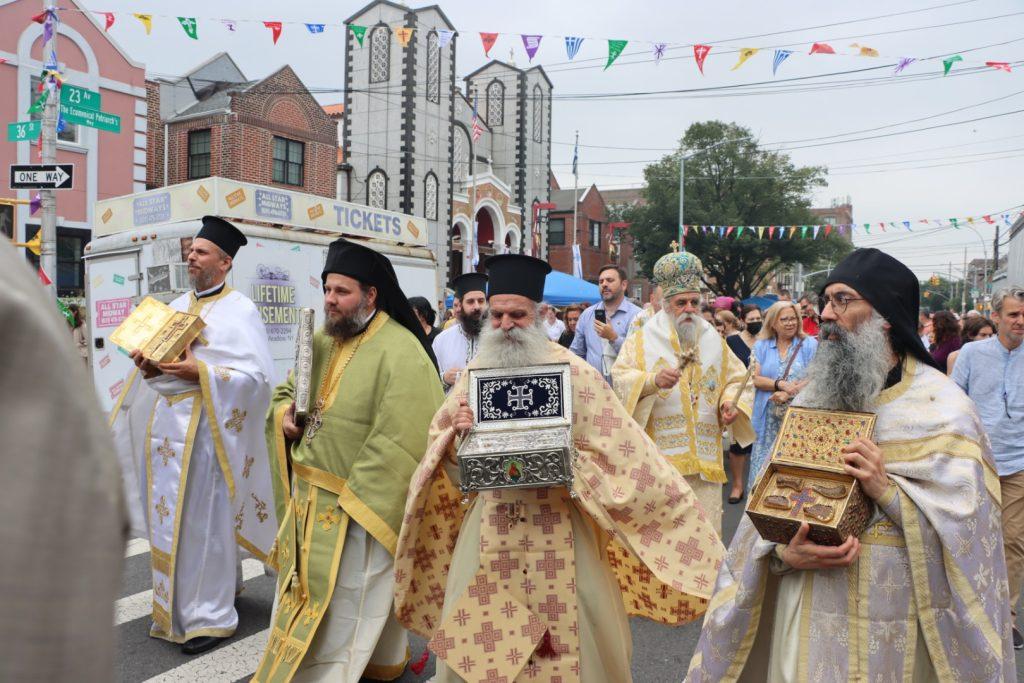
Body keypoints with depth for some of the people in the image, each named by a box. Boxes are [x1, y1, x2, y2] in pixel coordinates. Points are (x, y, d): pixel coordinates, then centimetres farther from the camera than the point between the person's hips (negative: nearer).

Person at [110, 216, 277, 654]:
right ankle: (178, 604, 29)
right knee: (168, 517, 12)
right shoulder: (176, 307, 15)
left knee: (204, 519, -3)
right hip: (165, 422, 7)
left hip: (204, 426, -7)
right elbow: (159, 359, 20)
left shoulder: (240, 311, -7)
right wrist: (148, 366, -3)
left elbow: (258, 376, -15)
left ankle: (210, 616, 8)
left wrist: (200, 372, -21)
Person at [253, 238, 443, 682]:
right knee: (305, 592, 21)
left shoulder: (399, 352, -18)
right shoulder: (322, 341, 8)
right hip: (309, 498, 9)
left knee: (340, 606, 2)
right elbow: (287, 389, 23)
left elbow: (398, 441, -22)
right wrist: (283, 414, -1)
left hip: (359, 504, -9)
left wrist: (352, 502, -21)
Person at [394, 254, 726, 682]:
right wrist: (457, 434, -13)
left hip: (557, 529, -3)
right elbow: (446, 457, 7)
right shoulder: (475, 372, 4)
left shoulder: (572, 371, -9)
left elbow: (619, 450, -9)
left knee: (565, 639, 9)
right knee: (474, 639, 11)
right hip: (489, 529, 3)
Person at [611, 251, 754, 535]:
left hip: (705, 457, 4)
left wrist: (731, 402, -5)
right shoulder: (643, 339, 3)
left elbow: (736, 378, 17)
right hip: (659, 454, -3)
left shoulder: (714, 341, 14)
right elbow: (621, 378, -7)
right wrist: (653, 380, -25)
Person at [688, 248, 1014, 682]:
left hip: (894, 621, -3)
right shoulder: (812, 397, 3)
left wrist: (887, 491, -22)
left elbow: (968, 531, -11)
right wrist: (784, 552, -16)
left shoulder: (943, 409, -7)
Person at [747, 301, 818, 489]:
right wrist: (780, 384, -16)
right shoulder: (761, 346, 9)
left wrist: (788, 394, -15)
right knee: (765, 465, 2)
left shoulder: (810, 345, 5)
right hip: (768, 419, 2)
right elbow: (755, 379, -1)